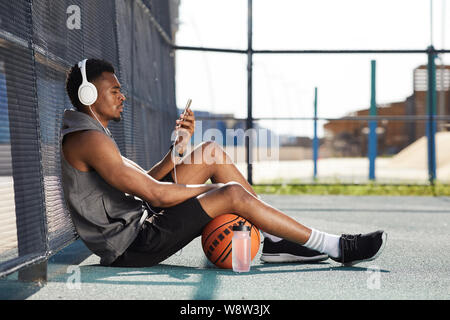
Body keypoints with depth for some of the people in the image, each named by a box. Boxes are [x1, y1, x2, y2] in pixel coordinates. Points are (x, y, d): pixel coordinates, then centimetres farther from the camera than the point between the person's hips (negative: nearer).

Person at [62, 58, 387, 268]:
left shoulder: (89, 133, 16)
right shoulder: (89, 140, -19)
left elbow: (140, 182, 15)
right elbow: (155, 194, -23)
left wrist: (177, 148, 3)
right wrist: (212, 188, -8)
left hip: (137, 222, 11)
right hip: (131, 247, -10)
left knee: (212, 152, 7)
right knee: (233, 194, -21)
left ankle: (276, 240, 7)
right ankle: (337, 248, -10)